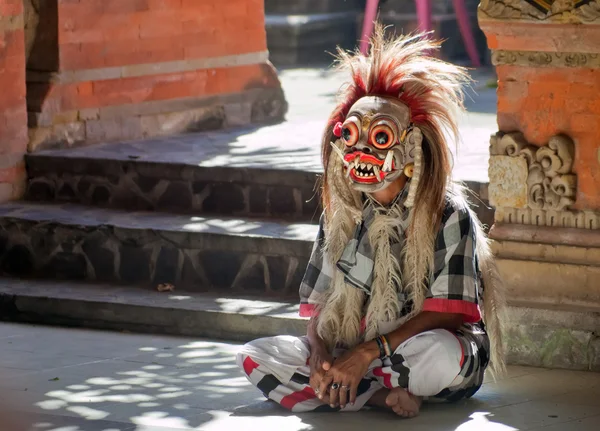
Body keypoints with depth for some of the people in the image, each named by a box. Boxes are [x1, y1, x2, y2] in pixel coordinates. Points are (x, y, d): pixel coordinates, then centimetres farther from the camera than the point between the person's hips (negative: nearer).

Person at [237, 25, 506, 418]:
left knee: (438, 353, -42)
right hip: (350, 353, 5)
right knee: (254, 356, -15)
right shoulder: (341, 214, 6)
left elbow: (446, 312, -16)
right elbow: (320, 304, 5)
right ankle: (384, 396, -22)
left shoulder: (447, 214, -10)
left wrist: (366, 353, -23)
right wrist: (320, 355, -18)